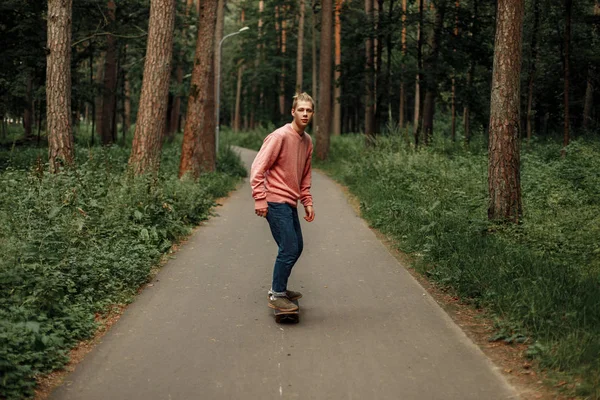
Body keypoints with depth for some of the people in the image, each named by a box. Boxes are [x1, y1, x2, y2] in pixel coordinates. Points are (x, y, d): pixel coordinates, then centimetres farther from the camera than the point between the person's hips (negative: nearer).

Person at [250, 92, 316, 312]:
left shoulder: (307, 141, 11)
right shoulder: (280, 136, -14)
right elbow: (258, 168, -16)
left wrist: (307, 202, 13)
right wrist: (260, 200, -20)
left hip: (290, 203, 9)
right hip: (277, 203, -9)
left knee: (296, 247, 15)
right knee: (289, 249, -10)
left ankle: (279, 289, 29)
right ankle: (276, 296, 3)